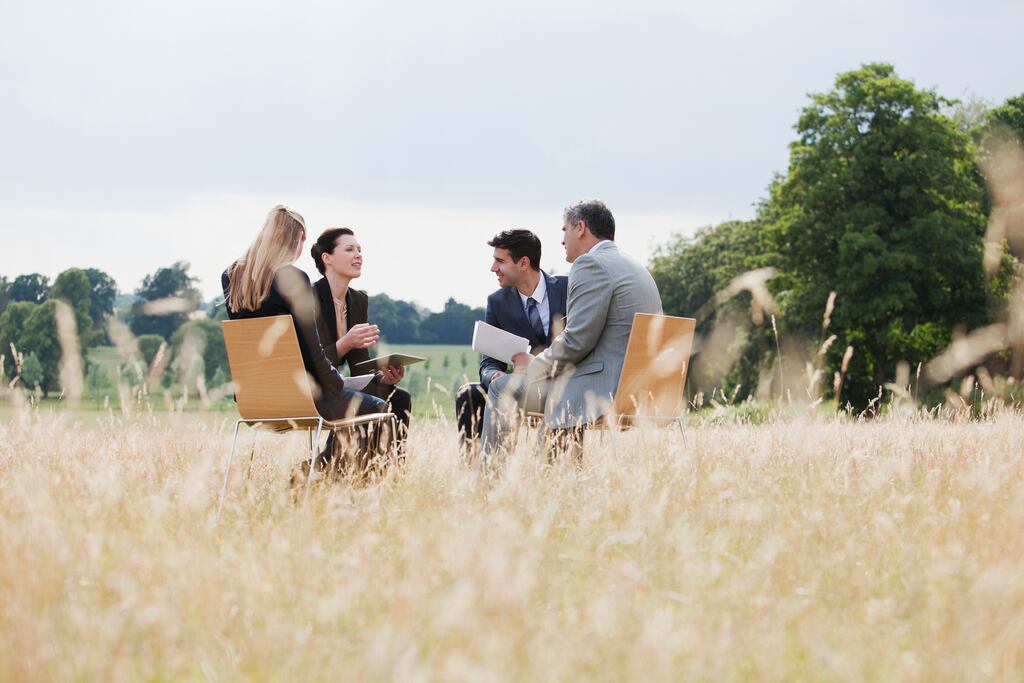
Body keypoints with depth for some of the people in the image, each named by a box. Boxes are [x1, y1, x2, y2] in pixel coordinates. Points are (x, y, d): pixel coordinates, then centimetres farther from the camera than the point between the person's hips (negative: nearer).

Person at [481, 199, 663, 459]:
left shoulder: (590, 264, -10)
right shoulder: (636, 269, 21)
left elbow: (576, 340, -17)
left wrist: (534, 365, -1)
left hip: (602, 389, -10)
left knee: (503, 387, 1)